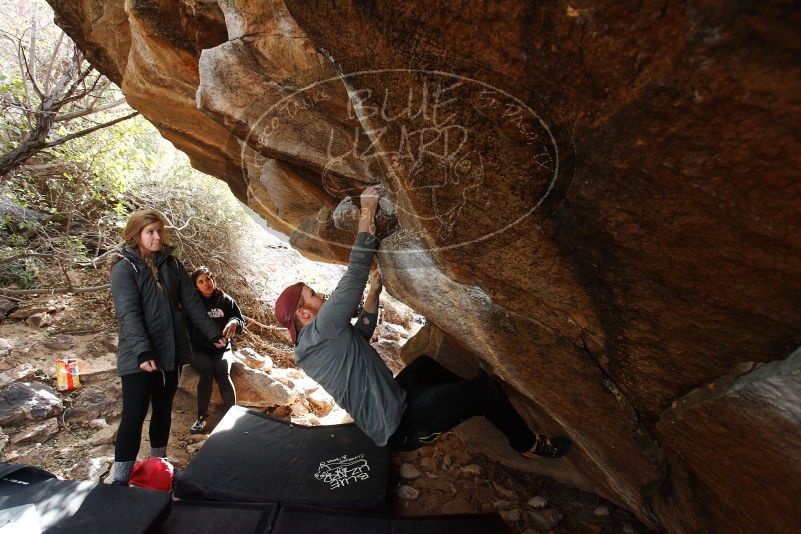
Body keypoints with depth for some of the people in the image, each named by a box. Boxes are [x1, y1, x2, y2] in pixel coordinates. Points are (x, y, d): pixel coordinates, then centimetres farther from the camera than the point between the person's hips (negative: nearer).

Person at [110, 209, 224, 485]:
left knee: (163, 410, 16)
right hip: (138, 358, -5)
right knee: (134, 416, -3)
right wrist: (142, 352, -31)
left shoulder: (171, 264, 7)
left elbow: (191, 302, 8)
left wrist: (213, 333, 5)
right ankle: (121, 478, 10)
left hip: (170, 353, 5)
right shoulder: (125, 268, -8)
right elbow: (128, 314, -20)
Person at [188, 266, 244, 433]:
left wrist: (234, 322, -21)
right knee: (207, 369, -31)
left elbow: (241, 322, 3)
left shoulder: (225, 300, 5)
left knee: (223, 372, -28)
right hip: (199, 349, 0)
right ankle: (202, 416, -19)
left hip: (222, 348, 1)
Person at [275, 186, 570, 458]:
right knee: (485, 386, -10)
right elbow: (354, 276, -32)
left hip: (392, 403, 10)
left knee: (424, 363, 28)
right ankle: (528, 445, 14)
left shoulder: (311, 343, 6)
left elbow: (360, 333, 18)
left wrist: (374, 290, 10)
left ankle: (467, 397, 42)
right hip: (401, 427, -10)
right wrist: (367, 216, -26)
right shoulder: (316, 334, -24)